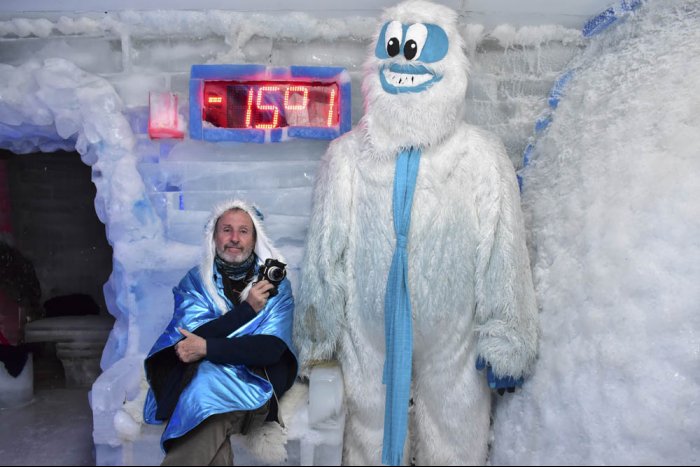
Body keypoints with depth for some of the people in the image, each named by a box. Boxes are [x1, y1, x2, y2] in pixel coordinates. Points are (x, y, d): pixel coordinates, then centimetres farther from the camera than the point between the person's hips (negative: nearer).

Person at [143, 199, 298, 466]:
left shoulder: (276, 284, 3)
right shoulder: (195, 281, 8)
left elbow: (272, 348, -10)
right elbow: (192, 338, -7)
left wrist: (207, 348, -16)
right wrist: (247, 308, -14)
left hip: (254, 386, -1)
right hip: (198, 378, 1)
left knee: (207, 392, -31)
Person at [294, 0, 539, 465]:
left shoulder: (484, 159, -10)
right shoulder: (346, 157, -5)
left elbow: (503, 257, -4)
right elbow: (323, 254, 2)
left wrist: (505, 342, 1)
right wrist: (317, 339, 8)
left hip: (453, 341, -1)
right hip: (369, 341, 1)